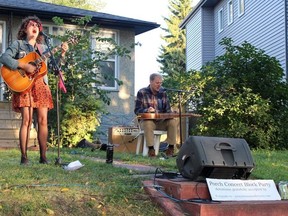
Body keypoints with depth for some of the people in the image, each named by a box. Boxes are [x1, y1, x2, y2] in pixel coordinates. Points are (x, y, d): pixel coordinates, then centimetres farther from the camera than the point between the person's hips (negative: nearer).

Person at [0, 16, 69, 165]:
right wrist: (24, 66, -17)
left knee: (43, 120, -3)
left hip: (40, 85, 4)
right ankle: (24, 157, -7)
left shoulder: (43, 47, 19)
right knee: (27, 120, -12)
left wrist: (62, 54, 1)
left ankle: (43, 157, 1)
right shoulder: (18, 44, 6)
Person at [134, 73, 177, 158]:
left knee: (173, 121, -24)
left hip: (161, 121, 4)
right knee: (148, 123, -38)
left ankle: (171, 147, -16)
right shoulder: (142, 93, -4)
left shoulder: (163, 93, 7)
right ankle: (151, 149, -32)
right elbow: (137, 110, -8)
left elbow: (167, 109, 9)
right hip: (147, 120, -3)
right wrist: (147, 110, -28)